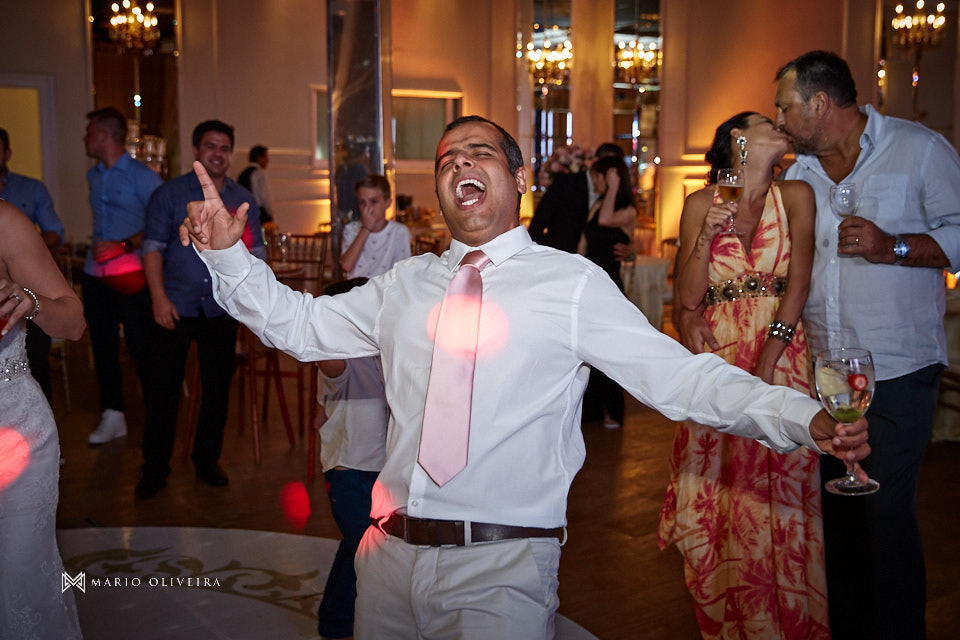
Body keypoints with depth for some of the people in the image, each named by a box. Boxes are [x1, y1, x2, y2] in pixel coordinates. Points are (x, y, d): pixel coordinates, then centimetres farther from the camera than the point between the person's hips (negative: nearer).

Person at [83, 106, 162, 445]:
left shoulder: (142, 176, -7)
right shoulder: (93, 176, 14)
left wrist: (123, 246, -17)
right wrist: (99, 247, 10)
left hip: (131, 276, -6)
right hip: (96, 274, 7)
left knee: (140, 346, -4)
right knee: (102, 345, 8)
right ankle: (112, 415, 17)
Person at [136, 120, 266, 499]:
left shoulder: (243, 200, 9)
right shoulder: (170, 194, 2)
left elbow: (256, 254, 10)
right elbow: (153, 247, -3)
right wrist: (159, 297, -13)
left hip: (221, 308, 3)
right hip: (175, 307, -2)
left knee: (217, 386, 9)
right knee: (163, 387, 1)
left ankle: (207, 460, 24)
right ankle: (154, 468, 12)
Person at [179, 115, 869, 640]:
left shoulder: (572, 283, -3)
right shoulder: (404, 285, 12)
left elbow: (681, 376, -7)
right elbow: (297, 323, 18)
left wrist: (804, 417, -19)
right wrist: (228, 251, 6)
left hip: (502, 567, -4)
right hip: (391, 554, 5)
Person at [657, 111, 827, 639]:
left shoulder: (796, 195, 4)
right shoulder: (701, 203, 4)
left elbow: (798, 283, -4)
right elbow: (688, 297, 0)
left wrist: (766, 364, -13)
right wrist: (706, 234, -14)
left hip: (781, 355, 0)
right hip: (718, 356, 0)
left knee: (775, 493, -2)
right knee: (716, 494, 2)